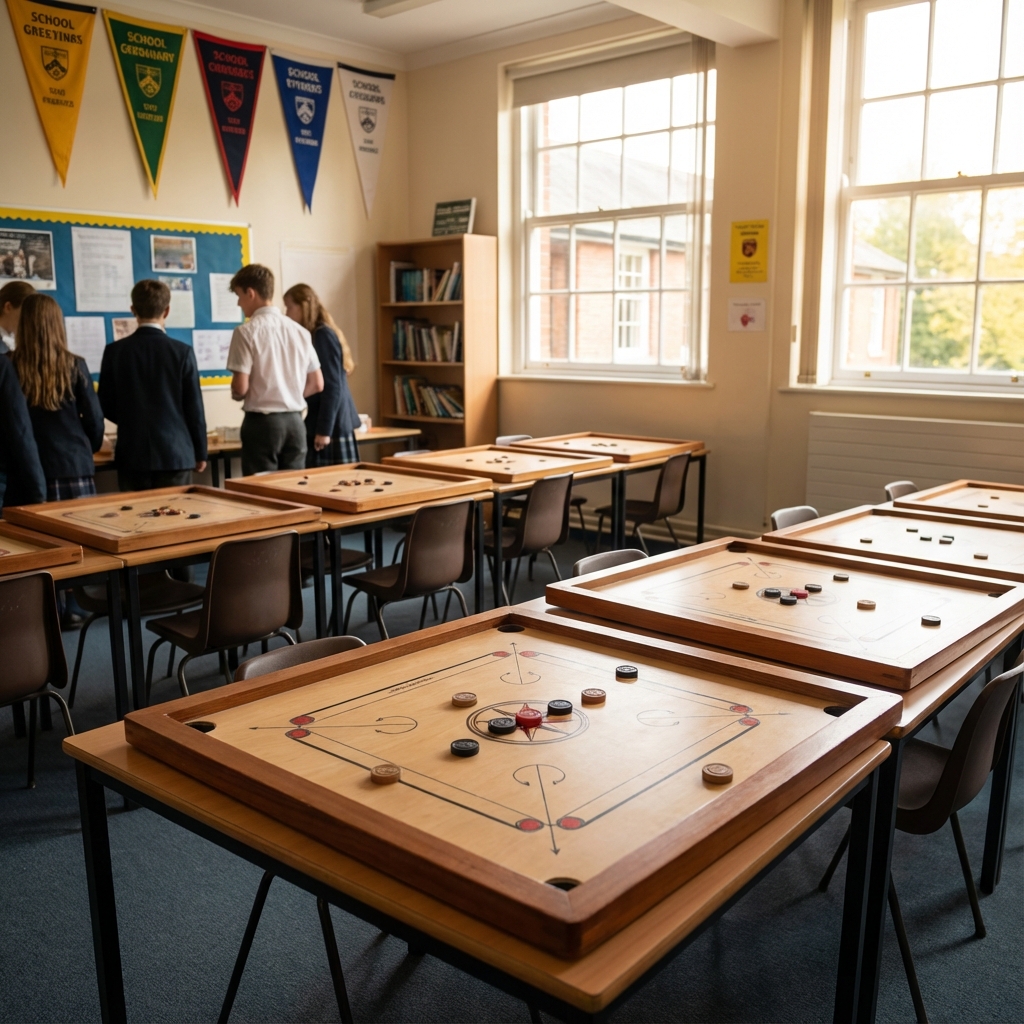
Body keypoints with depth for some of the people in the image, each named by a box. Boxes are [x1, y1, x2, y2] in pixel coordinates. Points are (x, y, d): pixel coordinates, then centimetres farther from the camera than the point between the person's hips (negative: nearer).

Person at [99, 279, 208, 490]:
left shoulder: (114, 351, -2)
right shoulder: (182, 352, -7)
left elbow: (105, 407, 4)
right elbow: (194, 408, -4)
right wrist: (201, 453, 7)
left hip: (132, 457, 2)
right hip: (175, 455, -1)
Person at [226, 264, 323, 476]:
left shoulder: (247, 331, -10)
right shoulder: (300, 331, 7)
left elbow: (241, 387, -13)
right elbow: (317, 384, 9)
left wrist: (235, 394, 8)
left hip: (262, 422, -5)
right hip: (295, 421, 5)